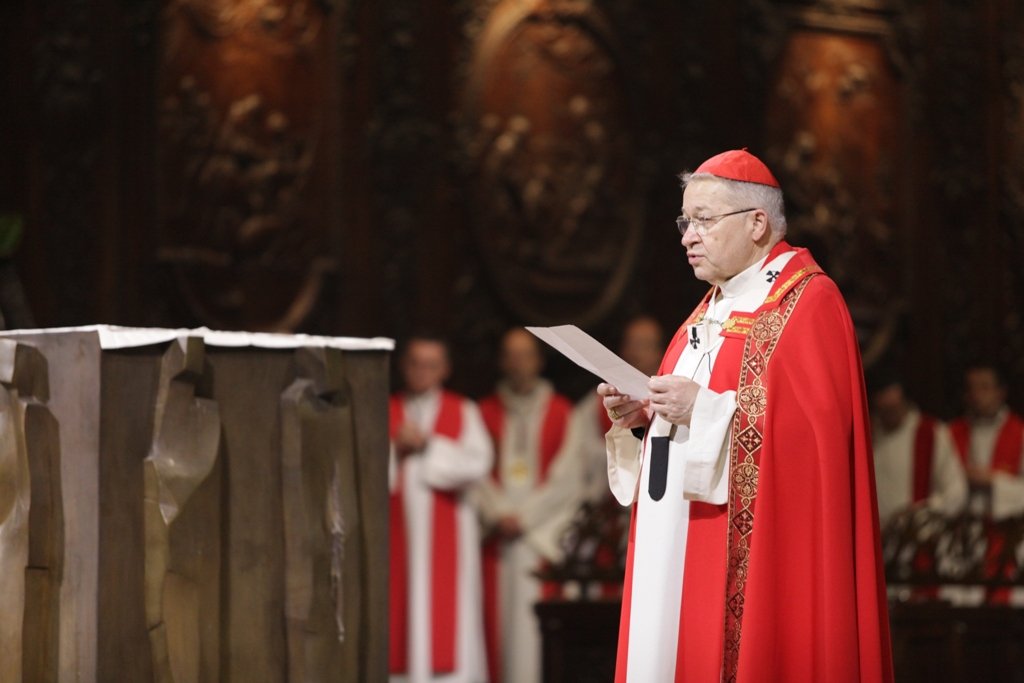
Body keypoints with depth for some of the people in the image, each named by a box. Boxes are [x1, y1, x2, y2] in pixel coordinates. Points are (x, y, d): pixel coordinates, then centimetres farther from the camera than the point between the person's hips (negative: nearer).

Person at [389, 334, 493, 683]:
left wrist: (427, 445, -10)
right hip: (397, 532, 2)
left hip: (448, 533, -2)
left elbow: (478, 464, -6)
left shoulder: (463, 412, 8)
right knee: (397, 612, -4)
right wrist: (395, 449, -10)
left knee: (447, 612, -7)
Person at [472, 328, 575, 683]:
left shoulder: (561, 412, 6)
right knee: (499, 617, -3)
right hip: (498, 537, 2)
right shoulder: (486, 412, 13)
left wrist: (525, 517, -8)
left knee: (535, 621, -8)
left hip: (542, 531, -2)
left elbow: (567, 478, -1)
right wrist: (498, 515, -9)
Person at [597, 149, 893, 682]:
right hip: (682, 543, 9)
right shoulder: (712, 308, 19)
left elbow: (818, 424, -19)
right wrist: (641, 415, 3)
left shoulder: (808, 302, -8)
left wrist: (705, 410, -21)